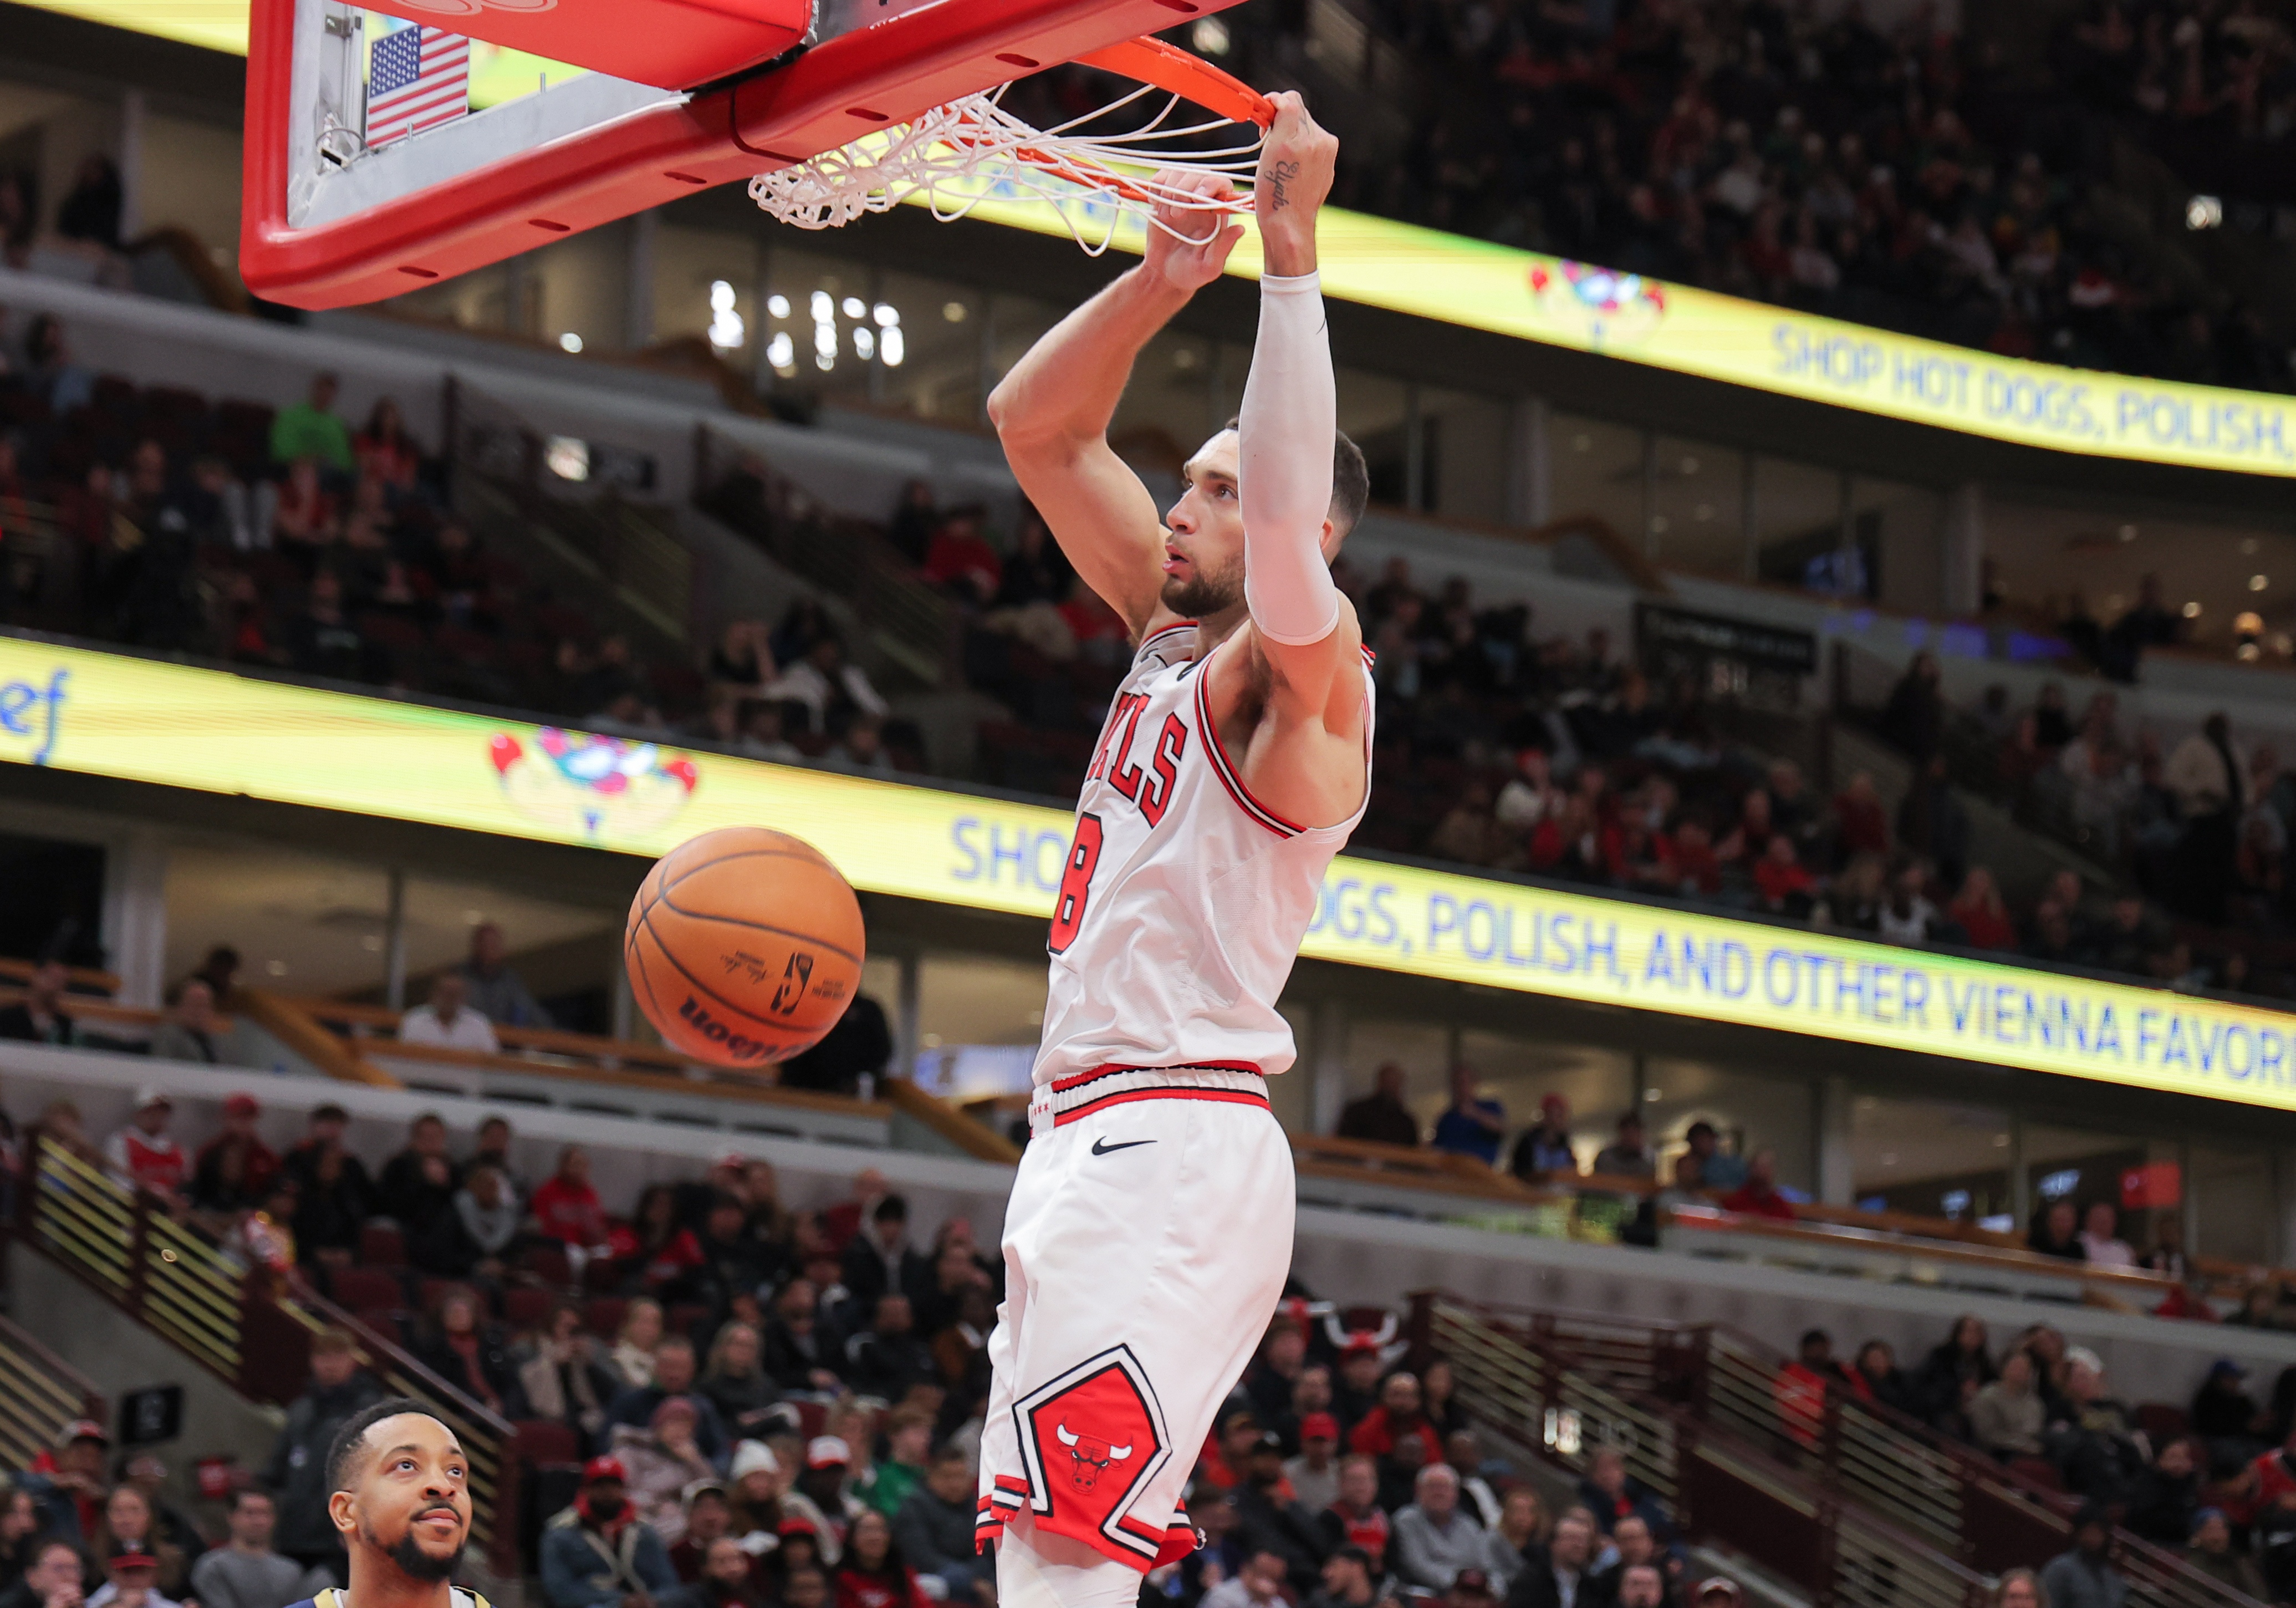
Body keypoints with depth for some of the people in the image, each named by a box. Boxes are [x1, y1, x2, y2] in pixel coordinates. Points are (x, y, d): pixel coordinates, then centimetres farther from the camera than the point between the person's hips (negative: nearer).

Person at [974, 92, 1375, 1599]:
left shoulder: (1302, 663, -7)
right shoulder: (1172, 631, 18)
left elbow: (1288, 506, -30)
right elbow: (1038, 425, 17)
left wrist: (1291, 251, -27)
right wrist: (1169, 274, 2)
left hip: (1173, 1149, -10)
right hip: (1091, 1138, 10)